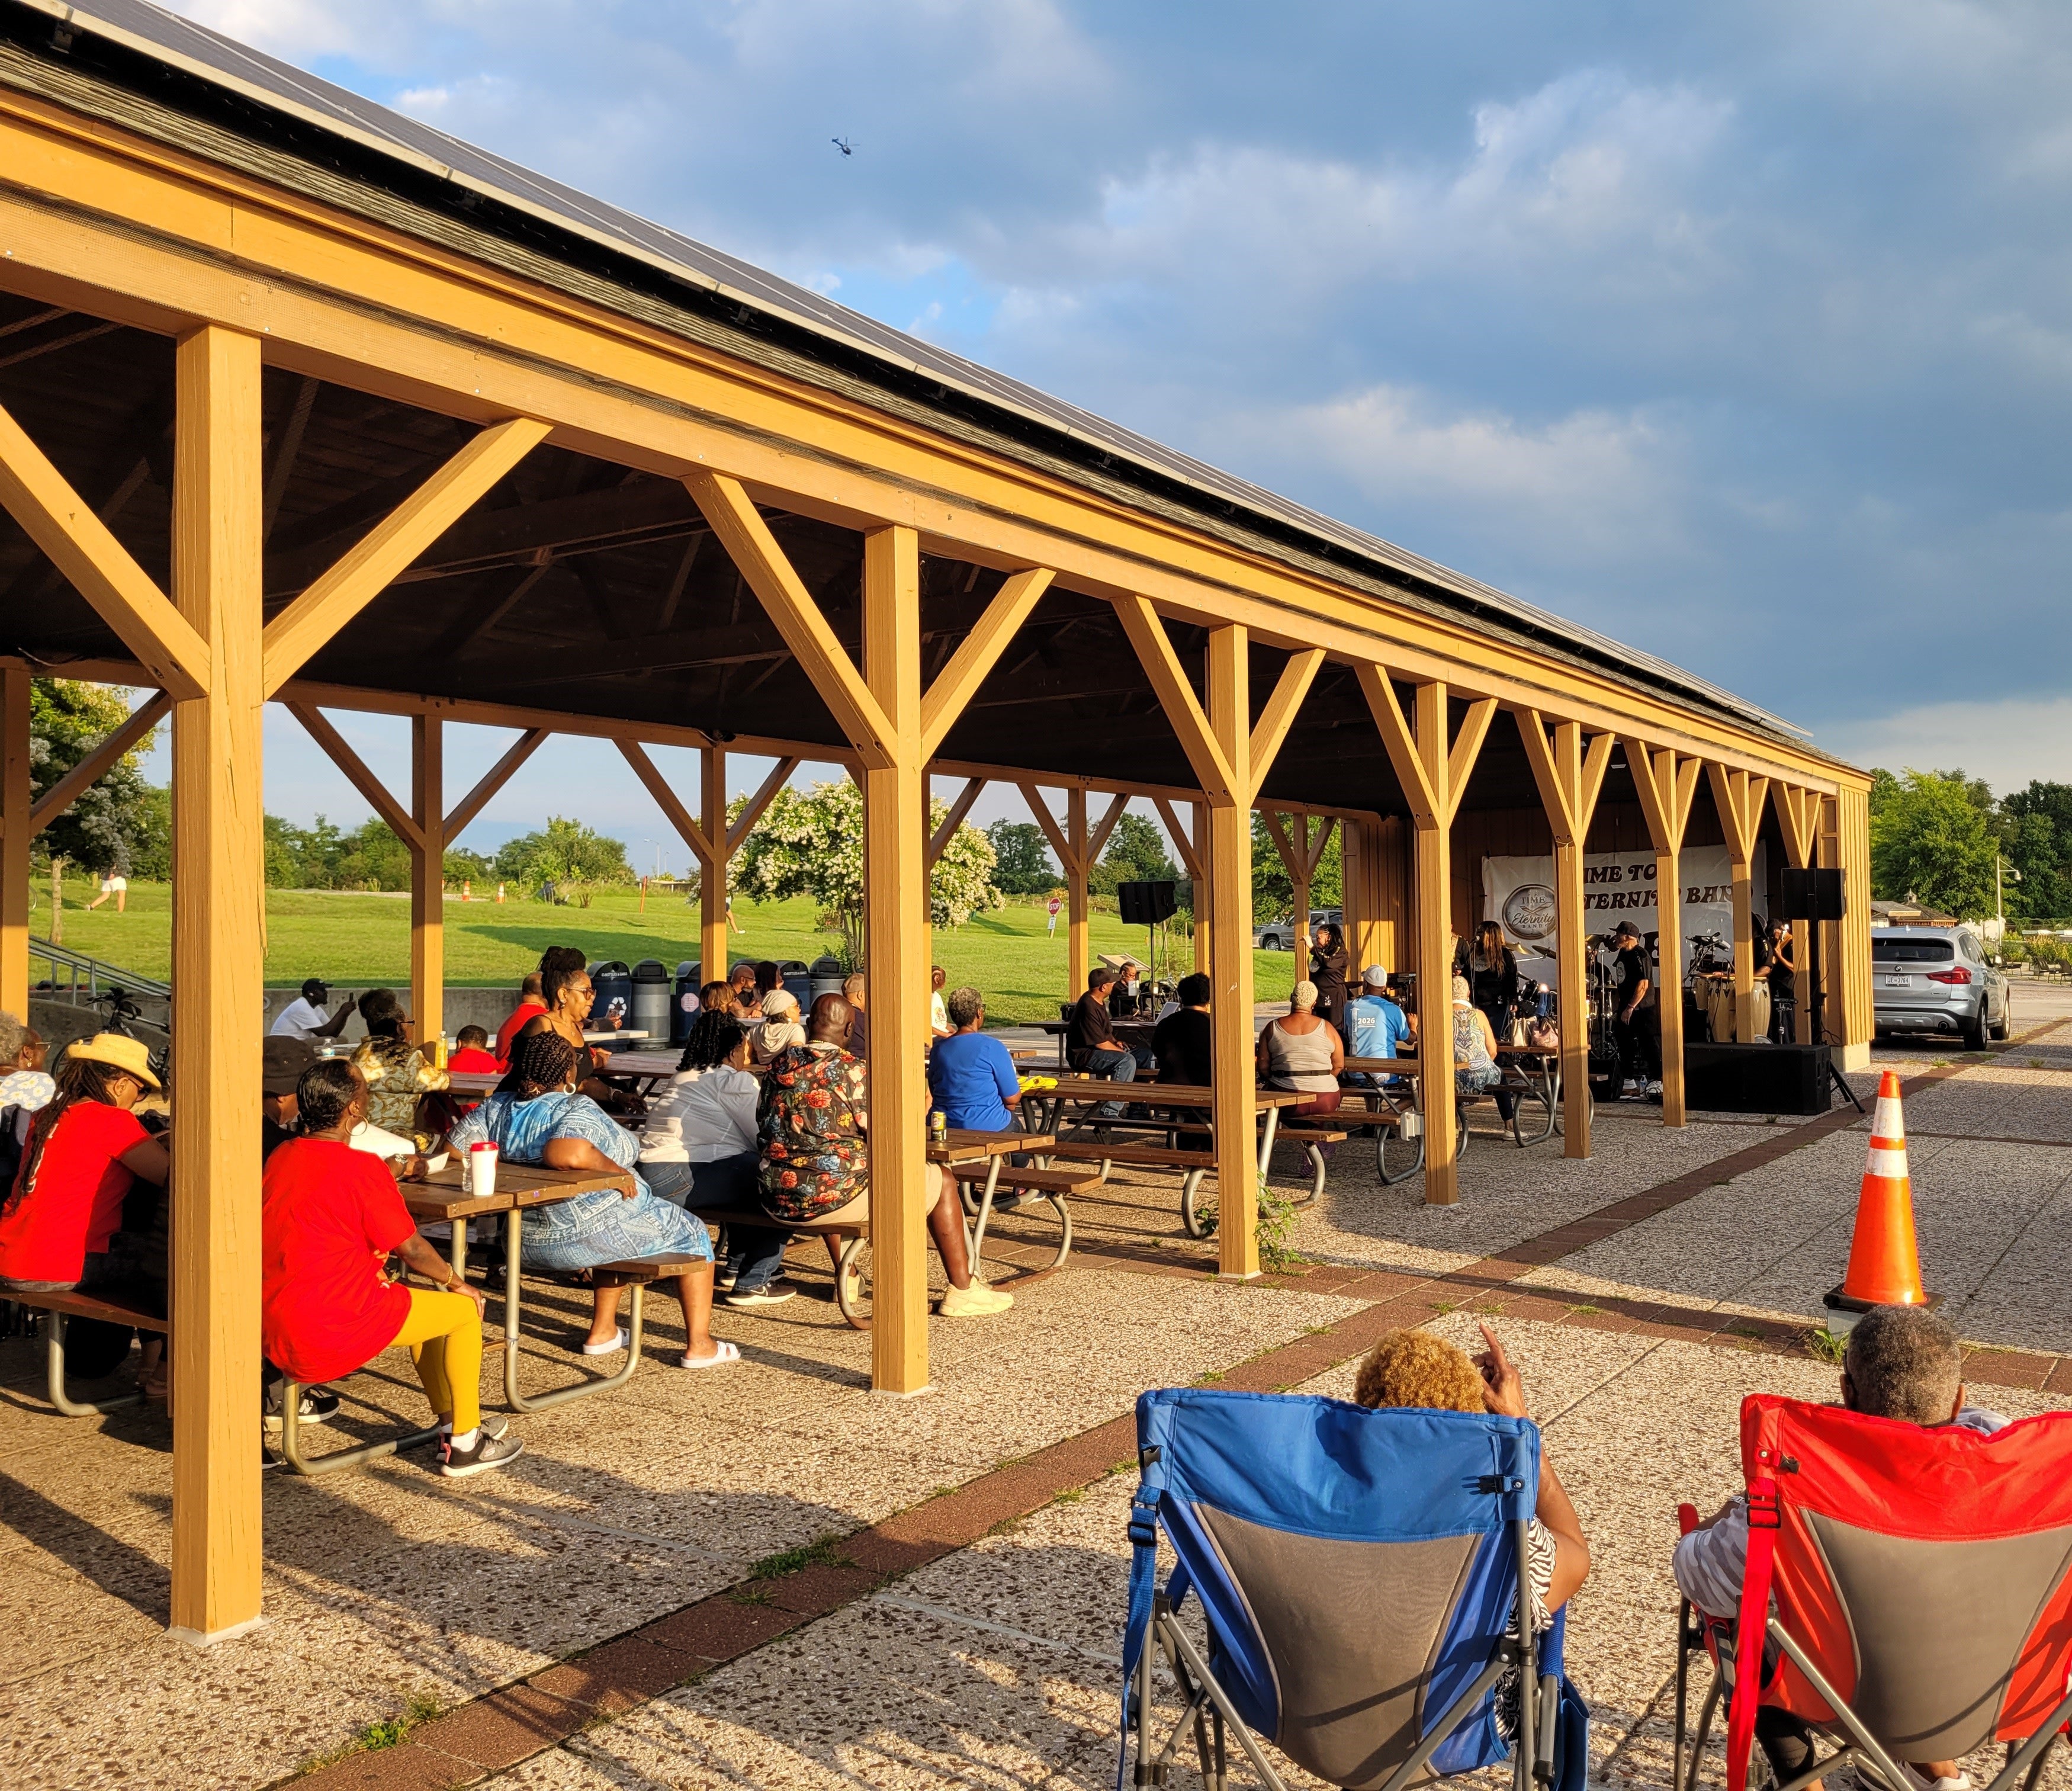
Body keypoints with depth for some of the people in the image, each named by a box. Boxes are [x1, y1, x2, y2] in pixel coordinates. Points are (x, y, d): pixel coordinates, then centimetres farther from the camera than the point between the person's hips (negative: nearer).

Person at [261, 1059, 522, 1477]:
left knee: (425, 1301, 27)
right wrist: (455, 1281, 9)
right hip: (328, 1335, -9)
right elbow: (412, 1249, -9)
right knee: (466, 1307, 7)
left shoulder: (280, 1158, 5)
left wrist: (392, 1176, 33)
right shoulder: (362, 1168, -18)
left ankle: (450, 1422, 35)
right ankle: (463, 1445, 16)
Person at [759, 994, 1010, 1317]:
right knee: (942, 1182, 9)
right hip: (834, 1197, -7)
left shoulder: (777, 1069, 6)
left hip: (779, 1201, 7)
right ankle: (962, 1291, 14)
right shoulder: (851, 1071, -13)